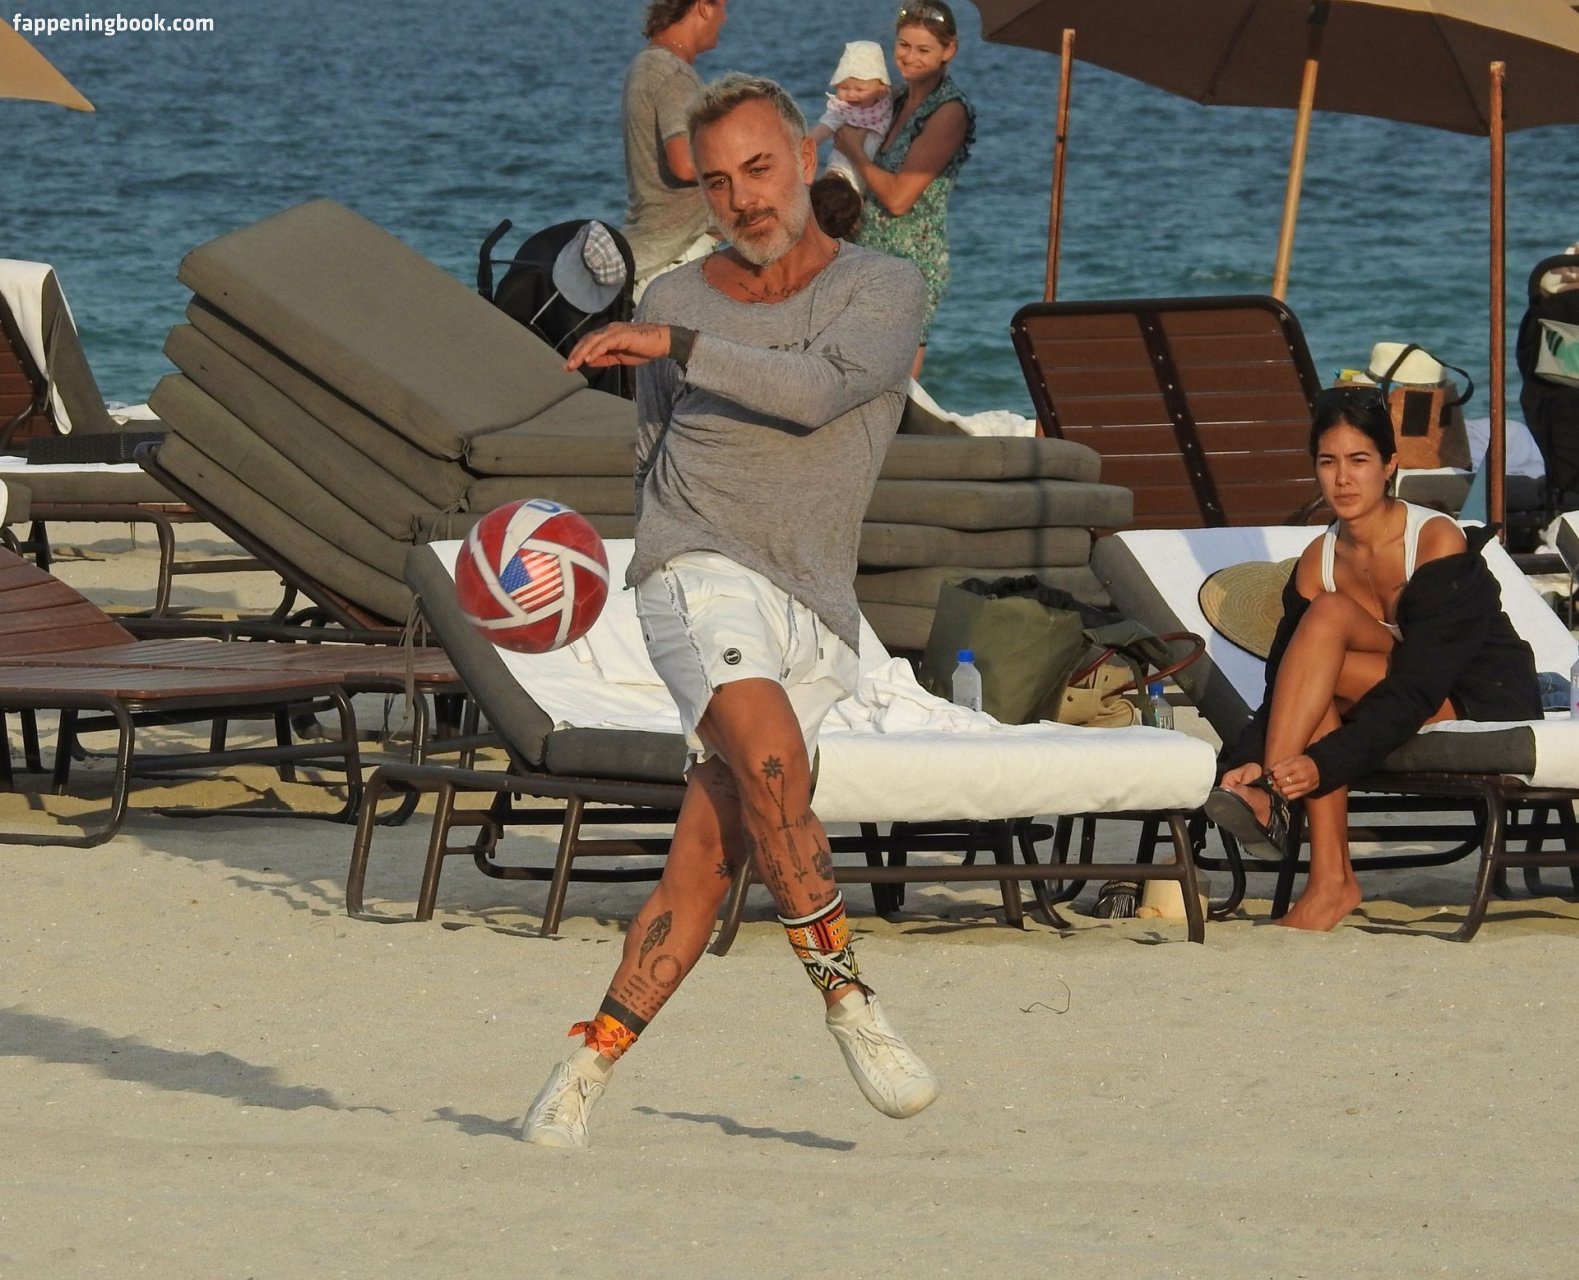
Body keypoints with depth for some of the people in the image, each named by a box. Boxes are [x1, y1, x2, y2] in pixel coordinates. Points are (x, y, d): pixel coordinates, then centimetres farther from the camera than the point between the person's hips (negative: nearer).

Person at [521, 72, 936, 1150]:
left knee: (711, 851, -8)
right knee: (767, 752, -30)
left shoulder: (884, 291, 6)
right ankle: (846, 996, -23)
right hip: (703, 569, 0)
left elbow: (819, 390, -14)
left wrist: (676, 343, -18)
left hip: (816, 614, 1)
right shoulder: (677, 302, 14)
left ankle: (592, 1064, 1)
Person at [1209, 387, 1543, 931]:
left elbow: (1414, 687, -27)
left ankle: (1271, 797, -32)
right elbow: (1283, 687, -7)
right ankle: (1330, 879, -30)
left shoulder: (1437, 542, -19)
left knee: (1328, 619, -25)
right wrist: (1249, 760, -29)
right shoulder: (1318, 563, -1)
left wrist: (1325, 764, -37)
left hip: (1488, 705, -6)